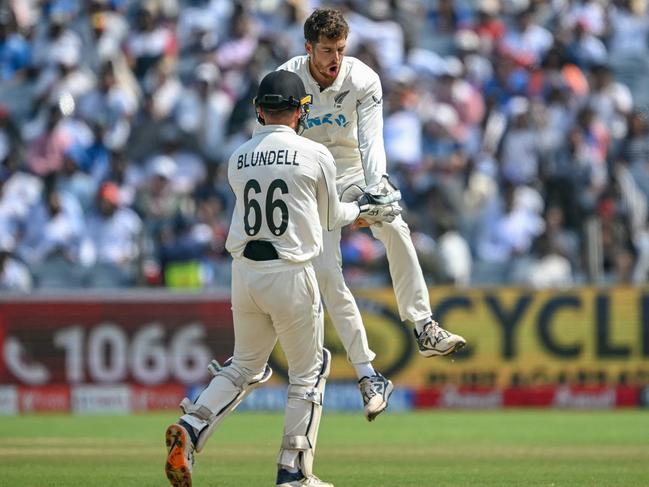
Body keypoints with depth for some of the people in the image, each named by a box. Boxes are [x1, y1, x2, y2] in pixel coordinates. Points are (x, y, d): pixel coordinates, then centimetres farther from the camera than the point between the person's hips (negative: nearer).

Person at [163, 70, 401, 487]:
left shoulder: (238, 159, 8)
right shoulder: (316, 155, -5)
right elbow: (328, 218, 8)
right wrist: (363, 209, 30)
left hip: (245, 274, 4)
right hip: (292, 274, -4)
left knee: (245, 367, 19)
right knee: (308, 372, 11)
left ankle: (191, 429, -4)